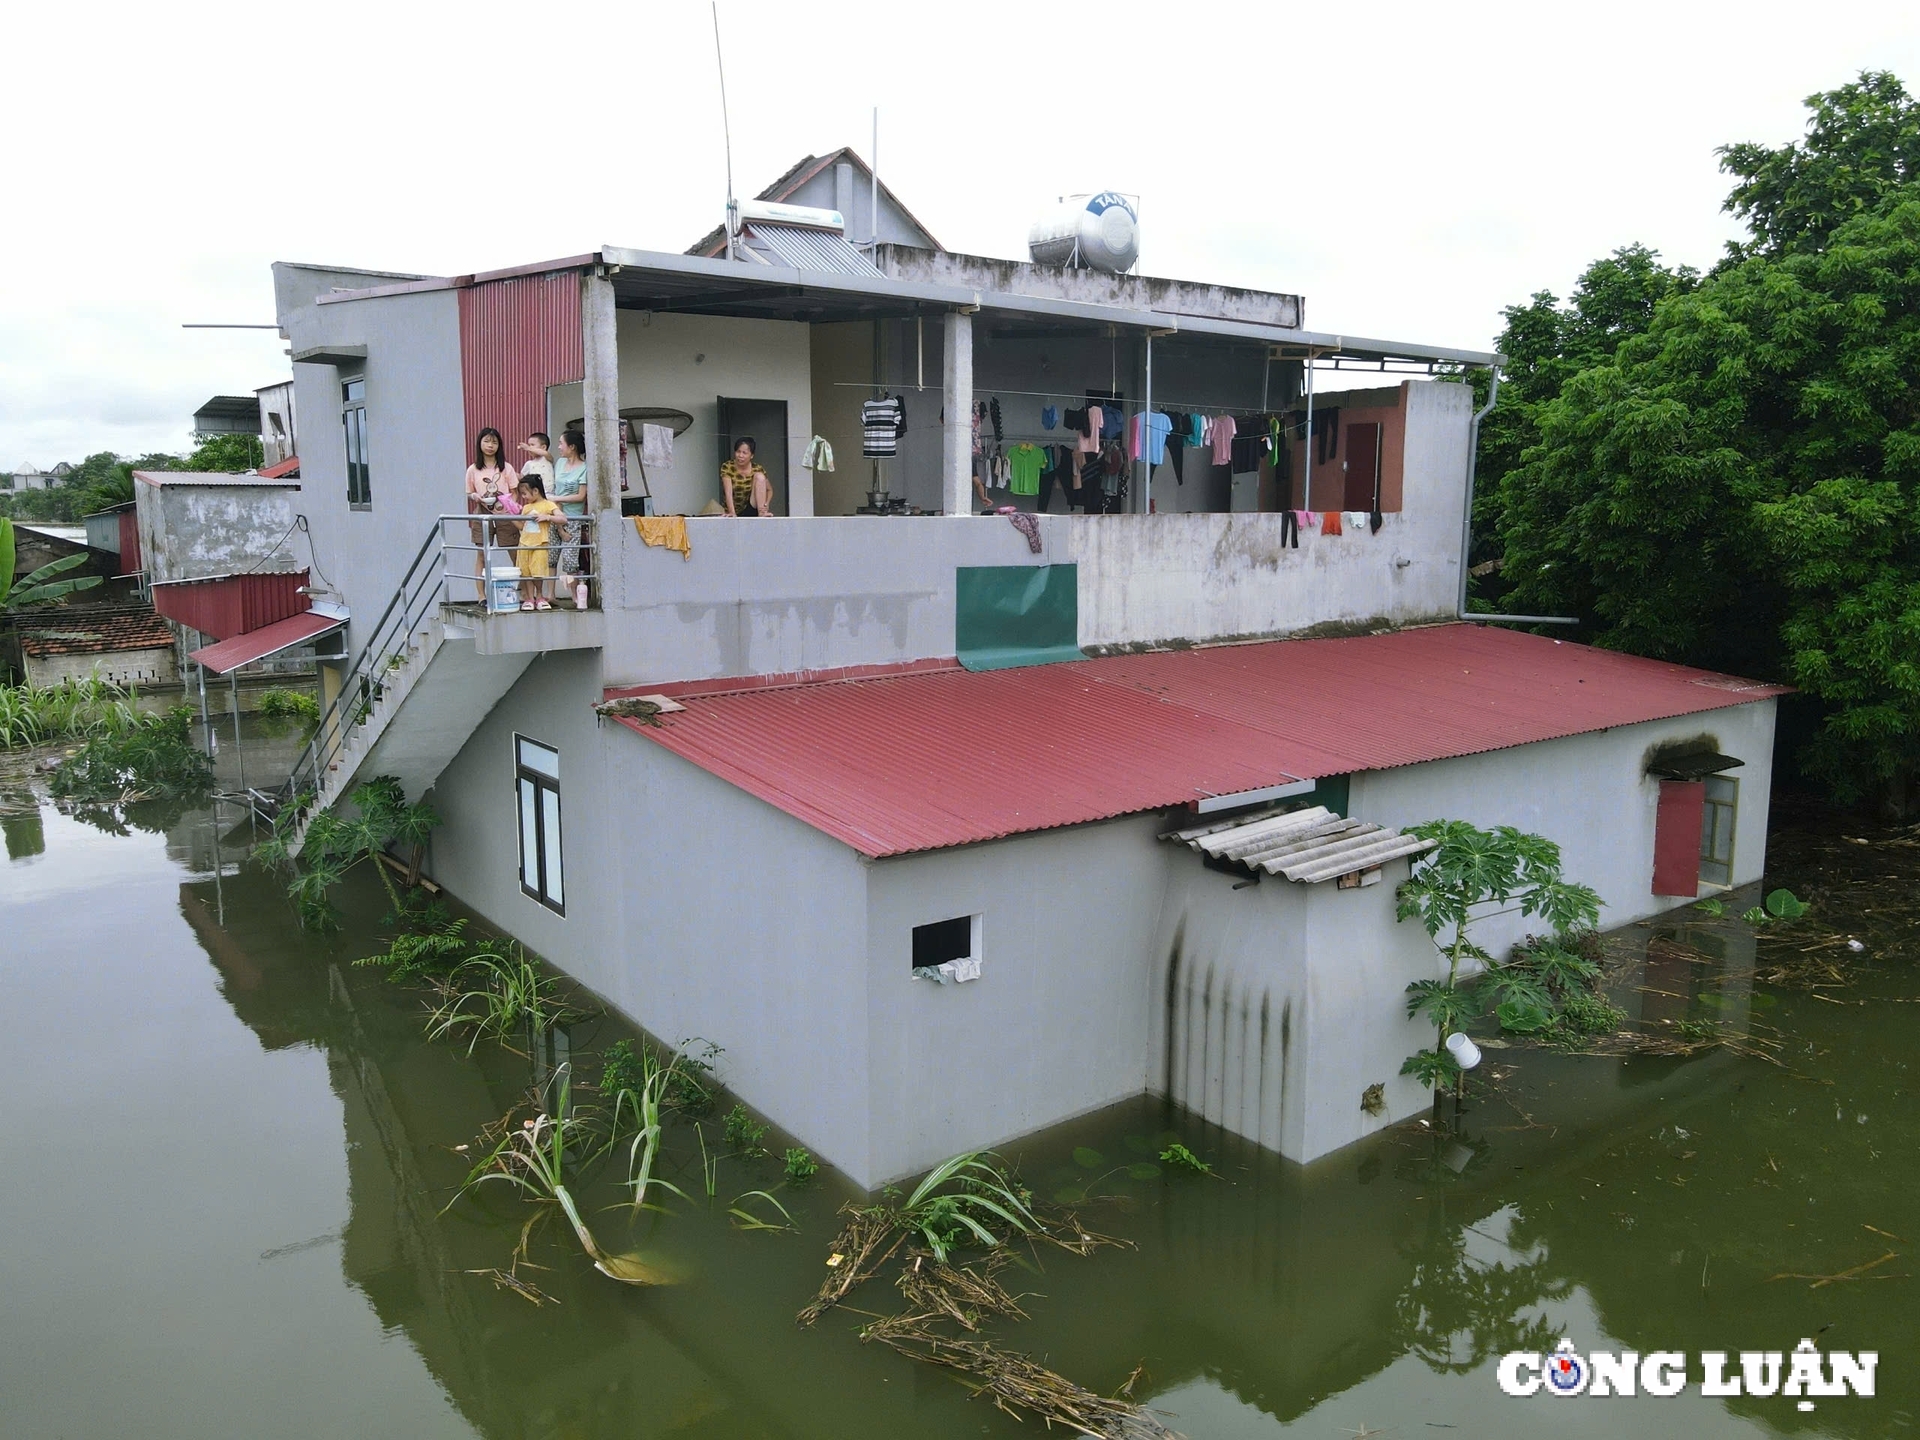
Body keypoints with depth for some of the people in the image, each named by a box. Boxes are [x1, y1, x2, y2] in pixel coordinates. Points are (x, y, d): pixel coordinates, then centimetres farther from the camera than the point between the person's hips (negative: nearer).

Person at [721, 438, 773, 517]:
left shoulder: (757, 469, -5)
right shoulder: (727, 467, -11)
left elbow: (769, 490, 5)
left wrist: (766, 504, -17)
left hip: (751, 510, 2)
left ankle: (762, 514, -22)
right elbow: (728, 492, -22)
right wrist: (732, 513, -38)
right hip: (734, 513, -2)